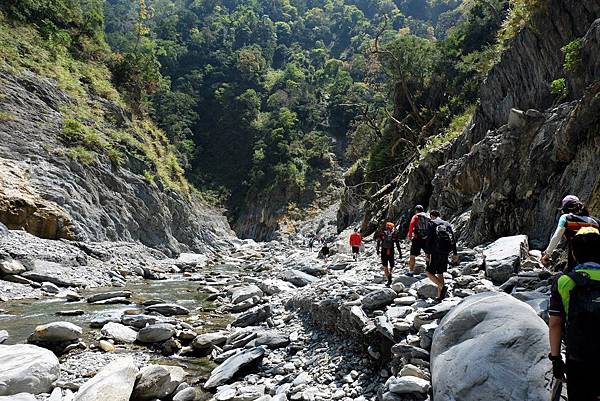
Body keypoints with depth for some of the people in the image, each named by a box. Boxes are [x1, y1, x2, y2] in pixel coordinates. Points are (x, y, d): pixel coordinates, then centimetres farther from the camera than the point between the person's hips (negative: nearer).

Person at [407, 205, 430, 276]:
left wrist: (410, 235, -8)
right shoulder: (427, 217, 13)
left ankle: (411, 271, 1)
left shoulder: (415, 217, 1)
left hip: (417, 239, -4)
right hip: (426, 239, 4)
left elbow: (411, 225, -13)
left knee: (412, 256, 2)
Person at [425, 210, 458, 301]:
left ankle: (442, 287, -18)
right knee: (440, 273, 13)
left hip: (436, 252, -6)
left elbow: (428, 240, -11)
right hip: (445, 252, 6)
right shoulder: (447, 224, 16)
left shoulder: (432, 224, -2)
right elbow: (453, 239, 14)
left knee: (428, 272, 1)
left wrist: (427, 253, -11)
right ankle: (440, 296, 10)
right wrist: (455, 253, 18)